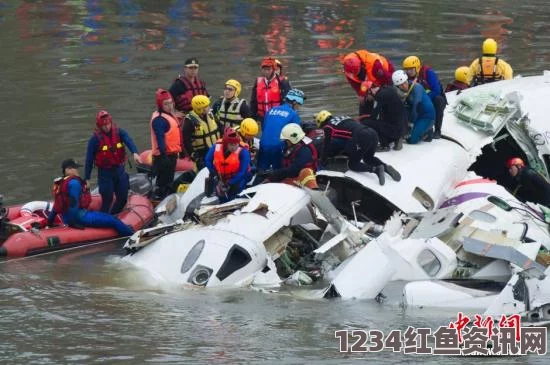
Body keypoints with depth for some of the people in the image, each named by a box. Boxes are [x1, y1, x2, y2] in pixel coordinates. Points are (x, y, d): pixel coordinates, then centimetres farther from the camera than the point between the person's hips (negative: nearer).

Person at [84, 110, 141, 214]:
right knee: (107, 199, -5)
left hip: (119, 170, 4)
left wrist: (135, 153, -45)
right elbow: (89, 159, -6)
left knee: (123, 198, 11)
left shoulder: (119, 133, -3)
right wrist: (86, 178, -5)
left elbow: (129, 141, -23)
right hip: (105, 172, -4)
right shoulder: (95, 139, -10)